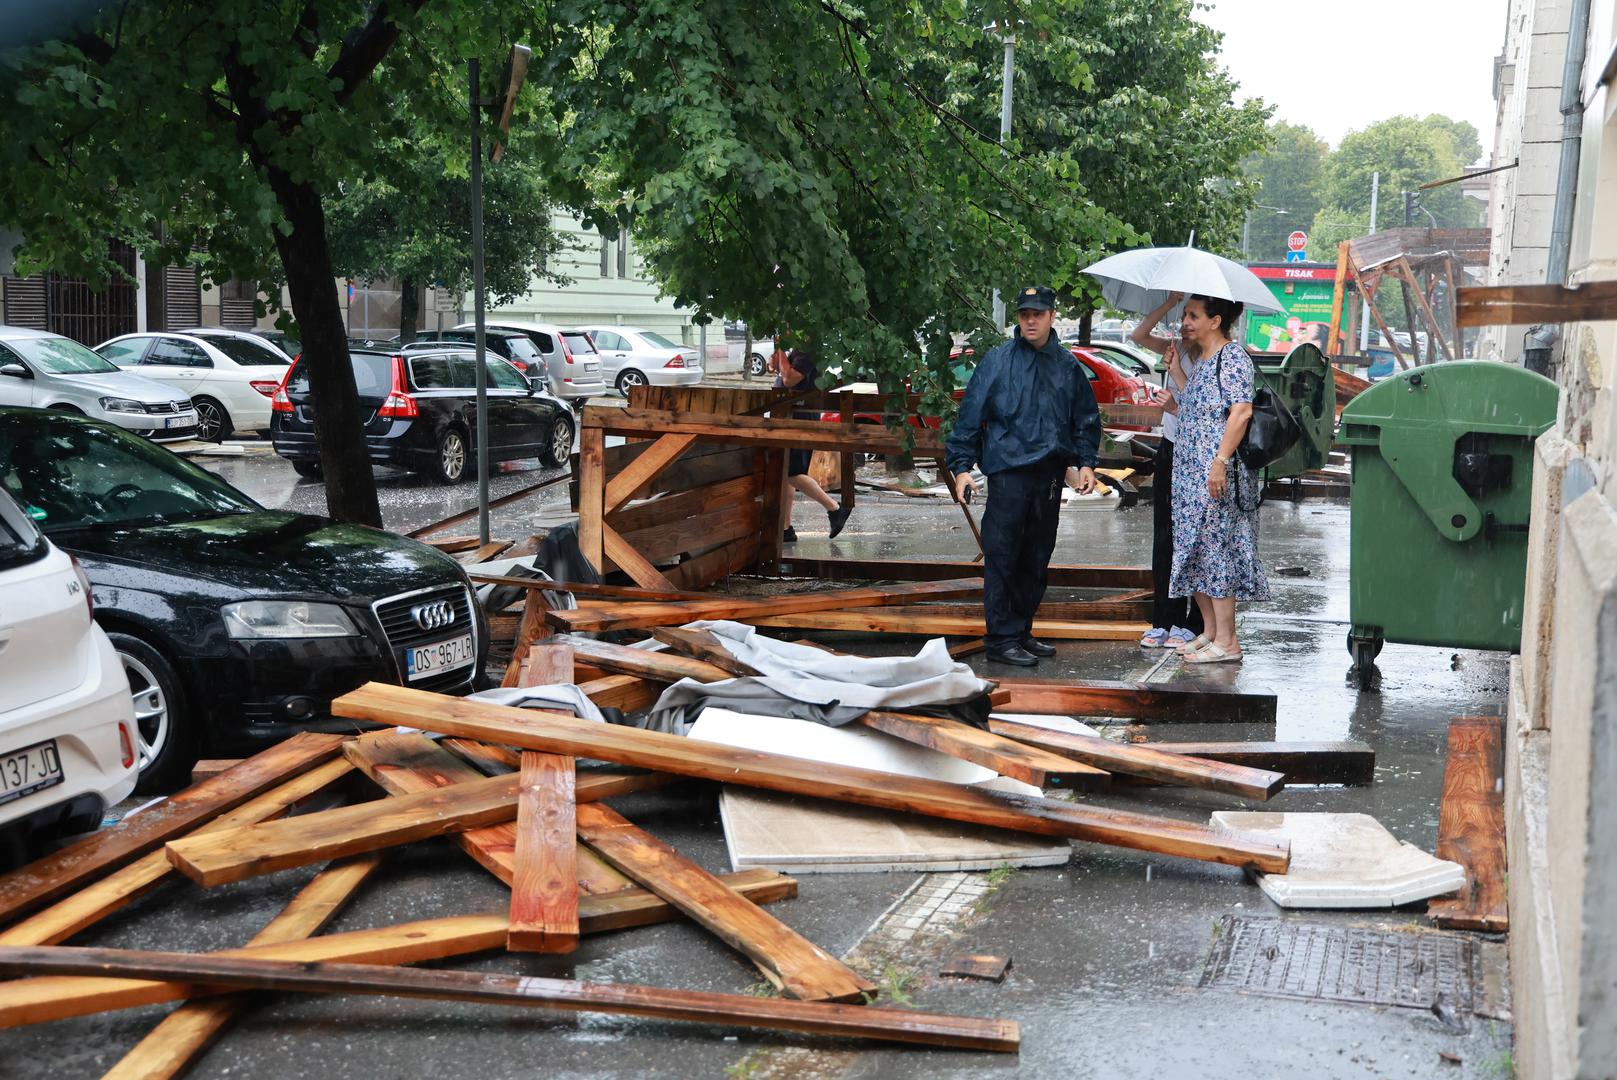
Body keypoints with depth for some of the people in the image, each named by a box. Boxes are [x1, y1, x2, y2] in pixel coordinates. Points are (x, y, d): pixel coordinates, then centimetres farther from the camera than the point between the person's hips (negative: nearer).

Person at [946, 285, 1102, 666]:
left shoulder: (1067, 364, 11)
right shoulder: (997, 360, 0)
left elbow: (1086, 418, 20)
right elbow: (970, 414, -1)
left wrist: (1086, 462, 9)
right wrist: (961, 466, -6)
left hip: (1050, 474, 5)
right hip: (1008, 472, -4)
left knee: (1036, 559, 10)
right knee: (1001, 556, -6)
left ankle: (1022, 631, 21)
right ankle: (1002, 638, -1)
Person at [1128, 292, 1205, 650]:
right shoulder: (1177, 349, 7)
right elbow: (1139, 335, -2)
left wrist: (1176, 370, -20)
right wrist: (1170, 302, -8)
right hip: (1170, 449, 7)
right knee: (1164, 538, 8)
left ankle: (1191, 625, 5)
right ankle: (1163, 622, 15)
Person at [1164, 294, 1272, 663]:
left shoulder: (1233, 357, -9)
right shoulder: (1203, 361, 19)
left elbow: (1241, 411, -19)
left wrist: (1220, 461, -24)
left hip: (1218, 474, -10)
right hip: (1191, 472, 10)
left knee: (1216, 547, -9)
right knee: (1195, 551, 11)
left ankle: (1226, 640, -5)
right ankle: (1209, 631, 18)